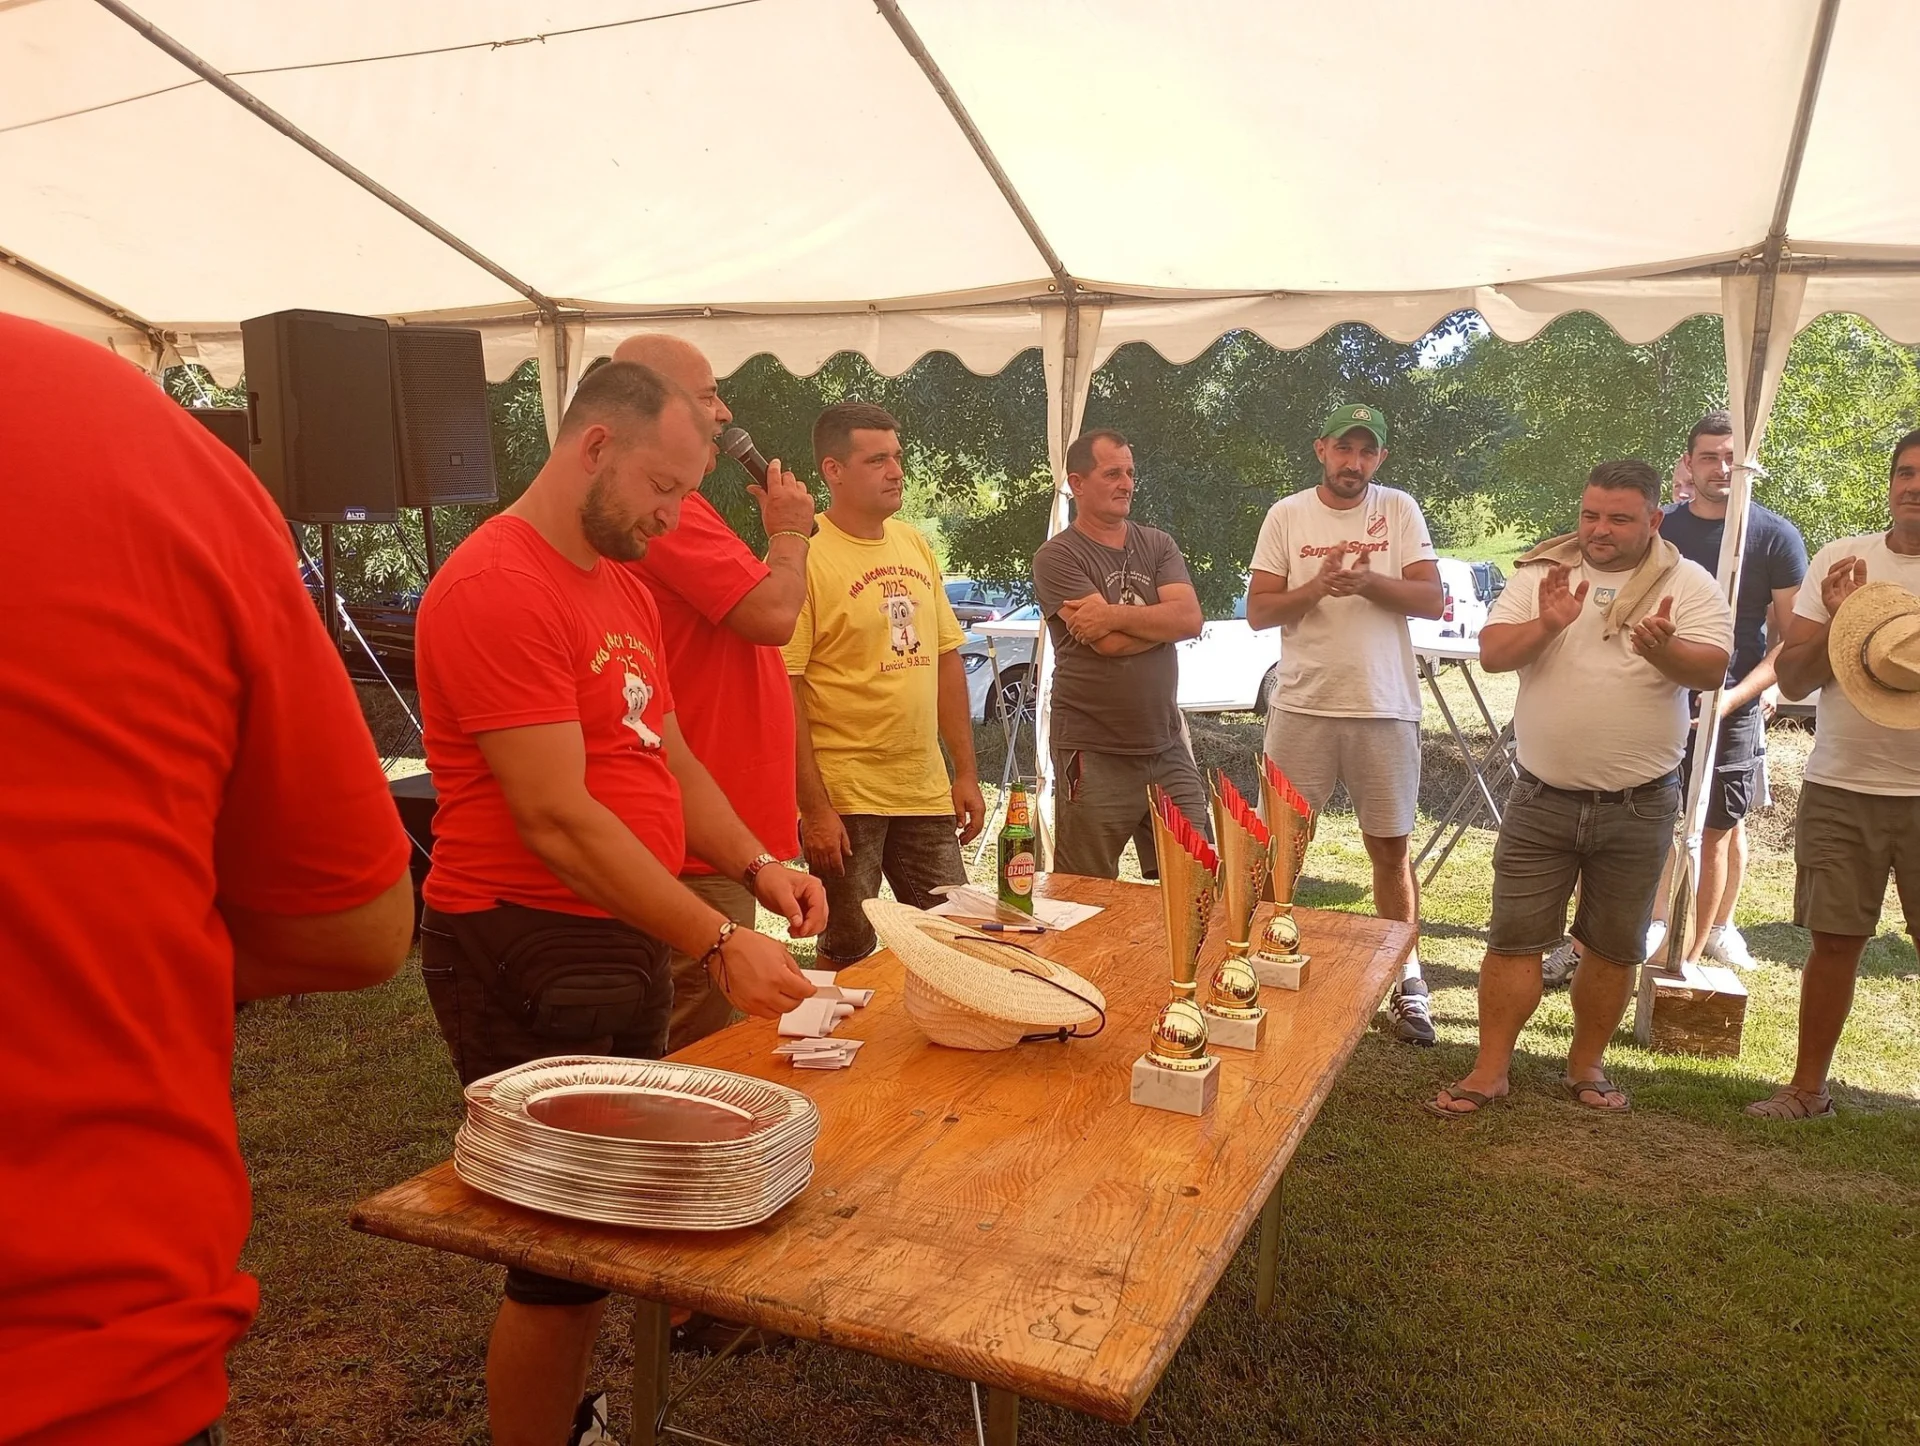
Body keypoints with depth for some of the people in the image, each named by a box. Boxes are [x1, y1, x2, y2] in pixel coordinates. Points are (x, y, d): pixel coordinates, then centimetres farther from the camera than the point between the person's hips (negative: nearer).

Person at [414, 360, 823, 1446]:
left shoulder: (624, 588, 13)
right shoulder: (499, 586, -18)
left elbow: (669, 759, 16)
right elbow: (557, 820, -23)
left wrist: (757, 866, 0)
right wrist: (718, 943, -22)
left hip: (628, 941, 9)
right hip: (531, 954, -9)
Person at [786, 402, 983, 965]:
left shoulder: (914, 545, 9)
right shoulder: (805, 555, -12)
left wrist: (966, 772, 10)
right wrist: (813, 808, -17)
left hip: (926, 792, 6)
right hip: (843, 799, -6)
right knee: (848, 958, 7)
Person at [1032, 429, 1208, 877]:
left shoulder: (1157, 545, 11)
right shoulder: (1058, 557, -6)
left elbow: (1191, 619, -6)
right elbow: (1109, 643, -18)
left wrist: (1115, 614, -14)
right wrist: (1161, 619, -4)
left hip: (1166, 748, 5)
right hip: (1093, 755, -5)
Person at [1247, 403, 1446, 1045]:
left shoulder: (1400, 510, 3)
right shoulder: (1287, 515, 3)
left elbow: (1433, 601, -5)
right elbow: (1258, 611, -1)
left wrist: (1366, 582, -21)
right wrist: (1315, 588, -17)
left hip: (1385, 709, 0)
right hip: (1302, 707, 0)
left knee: (1391, 849, 9)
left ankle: (1406, 984, 22)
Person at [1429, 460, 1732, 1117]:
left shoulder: (1688, 584, -1)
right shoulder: (1542, 574, 2)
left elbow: (1713, 669, -13)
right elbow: (1492, 652, -6)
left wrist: (1665, 650, -34)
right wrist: (1546, 626, -25)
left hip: (1638, 808, 0)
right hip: (1542, 799, 0)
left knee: (1614, 947, 12)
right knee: (1514, 938, 3)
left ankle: (1587, 1066, 29)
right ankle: (1490, 1071, 12)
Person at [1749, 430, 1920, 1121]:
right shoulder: (1842, 560, 4)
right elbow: (1791, 681, 3)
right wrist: (1837, 622, -14)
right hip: (1839, 788, 2)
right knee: (1833, 941, 9)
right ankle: (1808, 1087, 20)